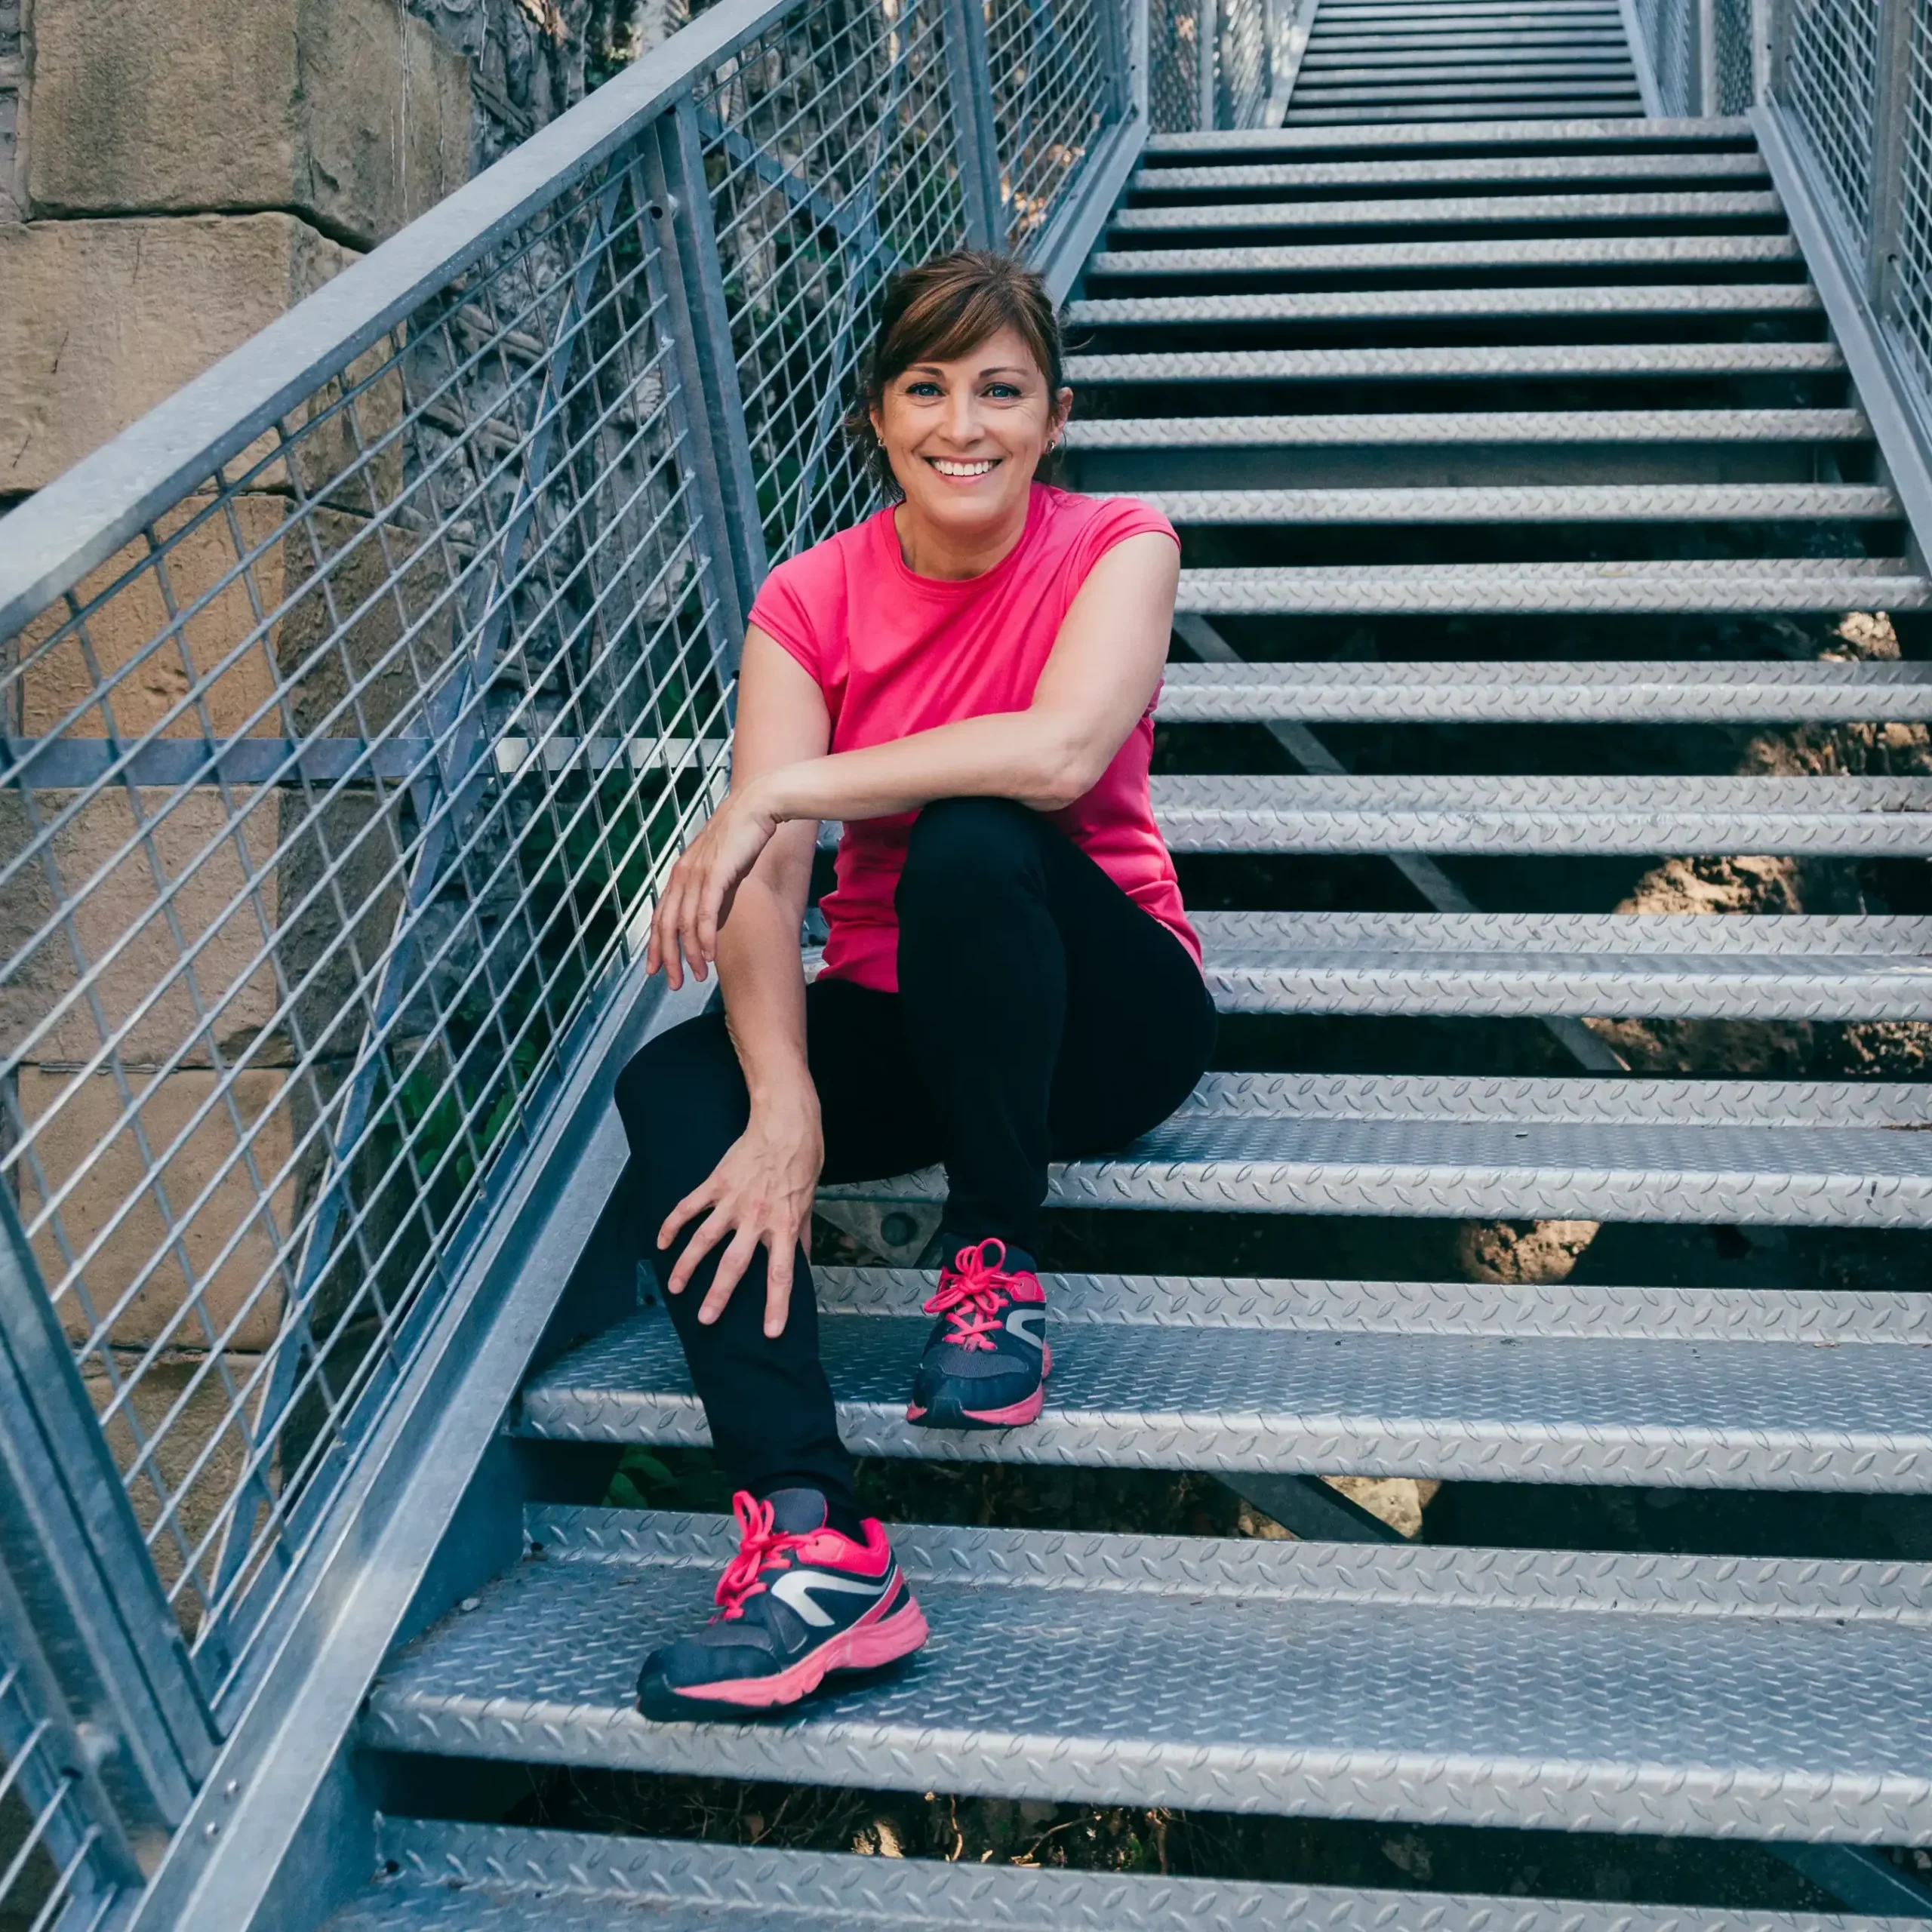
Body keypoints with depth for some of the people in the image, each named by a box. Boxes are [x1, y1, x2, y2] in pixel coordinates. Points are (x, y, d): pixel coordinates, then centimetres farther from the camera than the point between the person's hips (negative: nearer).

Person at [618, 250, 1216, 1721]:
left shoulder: (1115, 548, -9)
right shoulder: (811, 602, -3)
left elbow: (1062, 751, -32)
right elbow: (763, 880, -17)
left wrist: (773, 792, -30)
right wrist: (784, 1103, -33)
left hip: (1108, 1016, -3)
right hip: (897, 1027, 4)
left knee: (969, 838, -33)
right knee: (672, 1087, -25)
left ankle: (999, 1262, -14)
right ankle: (813, 1542, -36)